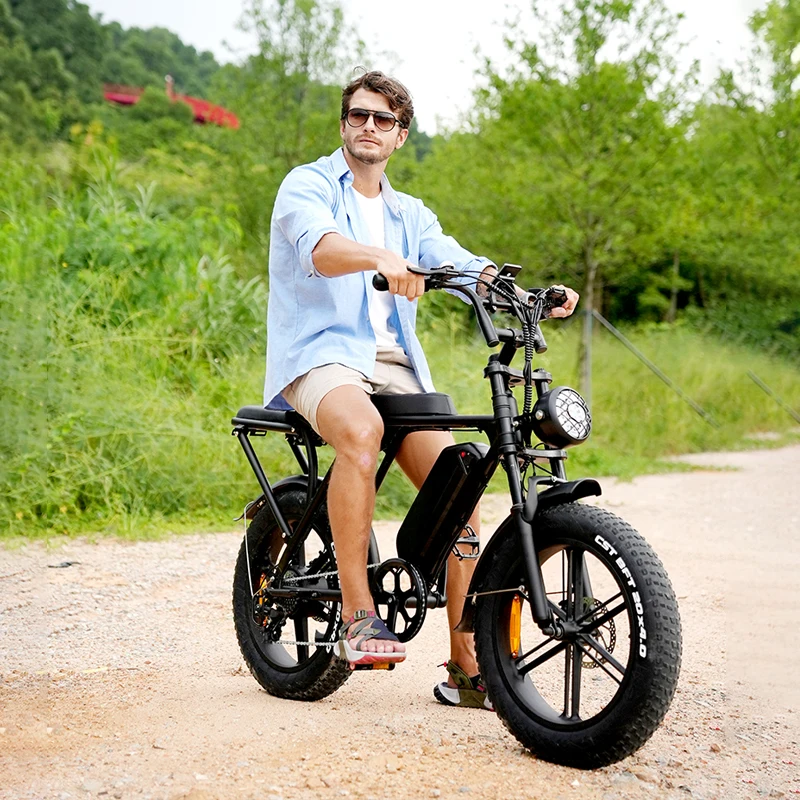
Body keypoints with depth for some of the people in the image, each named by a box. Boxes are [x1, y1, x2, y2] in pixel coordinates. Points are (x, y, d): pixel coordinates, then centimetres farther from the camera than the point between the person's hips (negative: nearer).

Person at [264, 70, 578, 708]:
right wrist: (382, 258, -40)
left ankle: (468, 667, -1)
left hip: (393, 363, 5)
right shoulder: (307, 186, 5)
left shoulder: (410, 215, 23)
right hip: (319, 353, -5)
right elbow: (321, 246, -18)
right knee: (362, 430, -38)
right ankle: (358, 618, -31)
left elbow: (462, 263, 5)